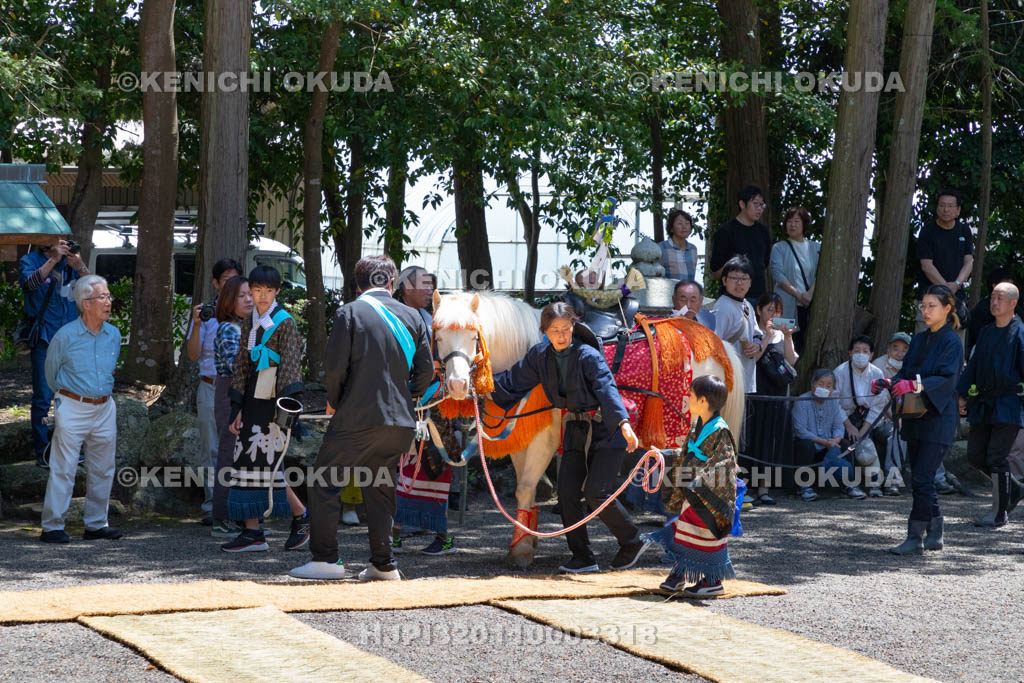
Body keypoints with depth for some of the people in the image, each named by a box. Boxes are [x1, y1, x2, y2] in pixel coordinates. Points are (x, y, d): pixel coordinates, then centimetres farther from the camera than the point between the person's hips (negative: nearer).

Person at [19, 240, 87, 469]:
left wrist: (80, 268, -18)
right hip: (44, 339, -4)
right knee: (43, 397, -4)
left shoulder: (70, 262, 11)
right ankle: (42, 452, 3)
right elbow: (29, 282, -21)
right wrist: (53, 260, -27)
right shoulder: (30, 260, 0)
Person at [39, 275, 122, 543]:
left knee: (102, 470, 9)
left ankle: (96, 524, 19)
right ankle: (52, 526, 0)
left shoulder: (114, 335, 5)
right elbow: (51, 372, 6)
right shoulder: (65, 336, -9)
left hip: (104, 408, 5)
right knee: (63, 469, -5)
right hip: (72, 409, -5)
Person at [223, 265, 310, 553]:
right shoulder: (249, 324, 14)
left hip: (272, 400, -7)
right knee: (248, 461, 3)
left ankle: (300, 515, 9)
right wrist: (237, 408, 10)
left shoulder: (284, 323, -6)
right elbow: (242, 365, 15)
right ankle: (252, 532, 6)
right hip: (253, 400, 7)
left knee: (268, 462, -9)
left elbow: (290, 366, -14)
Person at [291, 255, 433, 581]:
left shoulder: (350, 313, -5)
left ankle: (326, 559, 1)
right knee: (381, 488, 14)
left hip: (358, 418, -5)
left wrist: (336, 403, 6)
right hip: (400, 422, 5)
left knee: (325, 484, 5)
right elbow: (426, 369, 7)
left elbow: (335, 367, -10)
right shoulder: (411, 316, 7)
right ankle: (383, 564, 13)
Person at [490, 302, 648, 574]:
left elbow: (607, 389, -31)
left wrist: (624, 423, -44)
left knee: (596, 494, -13)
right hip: (575, 431, 6)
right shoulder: (540, 356, 1)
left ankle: (633, 543, 9)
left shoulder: (588, 355, -18)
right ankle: (582, 557, 9)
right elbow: (514, 380, 15)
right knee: (567, 493, -3)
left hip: (606, 431, -6)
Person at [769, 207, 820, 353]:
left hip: (810, 305, 3)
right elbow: (778, 275, -6)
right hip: (788, 306, -3)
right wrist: (798, 294, -14)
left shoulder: (815, 248, 13)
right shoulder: (779, 248, 5)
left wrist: (810, 293, -12)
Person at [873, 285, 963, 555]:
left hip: (938, 419, -8)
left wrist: (916, 385, -33)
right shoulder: (919, 340, 16)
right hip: (916, 419, 8)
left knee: (922, 479, -11)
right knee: (921, 479, 10)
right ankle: (935, 534, 21)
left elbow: (947, 378, -19)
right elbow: (906, 372, 14)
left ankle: (915, 537, -6)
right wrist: (889, 383, -6)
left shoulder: (952, 342, -7)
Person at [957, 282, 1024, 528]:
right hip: (984, 404, 7)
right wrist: (963, 394, 12)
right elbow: (973, 366, 19)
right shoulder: (986, 332, 15)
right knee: (975, 454, 6)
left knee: (996, 457, -9)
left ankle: (999, 513, 1)